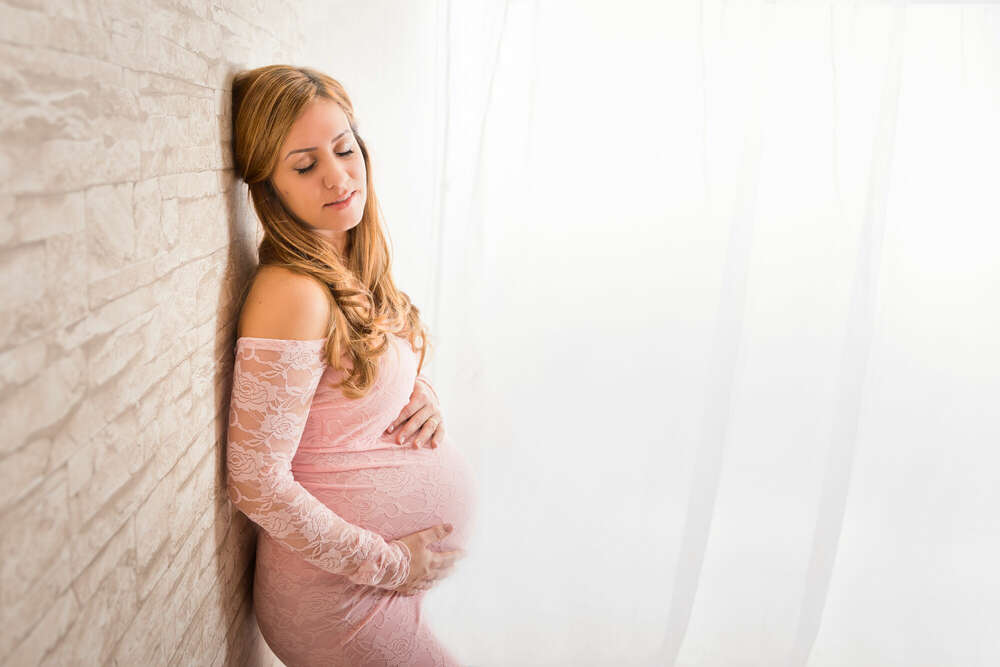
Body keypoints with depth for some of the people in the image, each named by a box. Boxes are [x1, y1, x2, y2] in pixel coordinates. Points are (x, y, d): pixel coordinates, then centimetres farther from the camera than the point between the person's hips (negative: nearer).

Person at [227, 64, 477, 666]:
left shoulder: (353, 269, 1)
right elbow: (258, 484, -24)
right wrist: (389, 564, -17)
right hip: (340, 592, -8)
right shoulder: (292, 294, -25)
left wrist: (423, 392, -4)